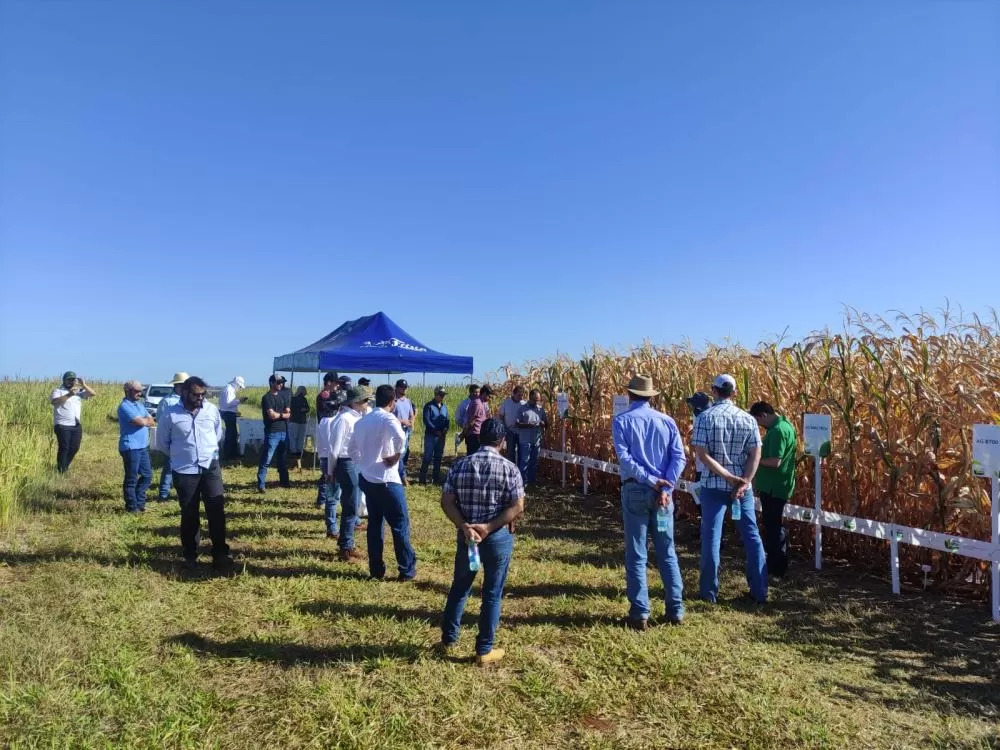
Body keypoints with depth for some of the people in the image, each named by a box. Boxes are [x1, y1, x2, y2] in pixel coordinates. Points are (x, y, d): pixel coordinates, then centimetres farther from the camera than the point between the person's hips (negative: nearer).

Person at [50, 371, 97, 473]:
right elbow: (54, 401, -22)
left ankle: (65, 467, 26)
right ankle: (61, 471, 5)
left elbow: (93, 393, 4)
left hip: (76, 425, 5)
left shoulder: (79, 391, 13)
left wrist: (83, 385, -8)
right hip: (62, 425, -5)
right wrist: (69, 395, -30)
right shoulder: (58, 391, -2)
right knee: (64, 447, -5)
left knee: (75, 447, 8)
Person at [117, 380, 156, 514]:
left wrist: (144, 421, -9)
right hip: (131, 448, -8)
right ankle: (132, 507, 11)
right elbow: (141, 422, -22)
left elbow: (152, 422, 11)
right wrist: (147, 420, 0)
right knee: (131, 479, 2)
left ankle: (139, 503, 24)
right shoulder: (125, 406, -12)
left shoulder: (140, 405, 15)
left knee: (147, 475, 12)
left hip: (143, 447, 8)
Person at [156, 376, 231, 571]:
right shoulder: (171, 414, -6)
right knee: (189, 515, 8)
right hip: (184, 471, -1)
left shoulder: (211, 410, 1)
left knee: (217, 511, -3)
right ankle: (190, 556, 22)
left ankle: (220, 555, 4)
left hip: (210, 467, 1)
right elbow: (162, 442, 7)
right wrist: (180, 455, 10)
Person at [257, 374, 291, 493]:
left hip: (284, 432, 7)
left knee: (282, 458, 17)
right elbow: (272, 415, -18)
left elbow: (288, 414, 7)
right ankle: (260, 485, -3)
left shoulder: (283, 396, 13)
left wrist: (277, 414, -11)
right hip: (272, 433, -7)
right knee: (266, 460, -6)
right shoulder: (267, 398, -8)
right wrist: (283, 414, -2)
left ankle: (284, 481, 28)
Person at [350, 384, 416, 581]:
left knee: (374, 524, 14)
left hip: (367, 479, 7)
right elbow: (400, 438, -33)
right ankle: (407, 569, 10)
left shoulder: (362, 421, 11)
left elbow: (352, 450, 19)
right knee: (400, 524, 4)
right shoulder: (388, 418, -12)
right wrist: (395, 457, -18)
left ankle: (376, 569, 19)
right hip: (386, 480, -7)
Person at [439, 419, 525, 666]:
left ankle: (448, 638, 33)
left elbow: (446, 502, -5)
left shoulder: (460, 465, -2)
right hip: (498, 538, -3)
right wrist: (489, 527, -14)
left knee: (459, 587, 21)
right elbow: (517, 507, -14)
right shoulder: (509, 469, -10)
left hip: (466, 536, 3)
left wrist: (464, 526, -12)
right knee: (492, 594, 10)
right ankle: (484, 651, 19)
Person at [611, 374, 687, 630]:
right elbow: (679, 457, -4)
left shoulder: (621, 421, -3)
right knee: (667, 553, 14)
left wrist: (650, 480, -13)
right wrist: (665, 487, -9)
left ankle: (640, 614, 7)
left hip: (635, 490, -3)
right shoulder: (667, 421, 6)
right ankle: (676, 610, 19)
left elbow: (624, 458, -15)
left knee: (636, 555, 5)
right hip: (662, 491, 3)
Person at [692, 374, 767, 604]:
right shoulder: (748, 419, 1)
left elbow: (702, 454, -14)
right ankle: (759, 591, 18)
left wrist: (729, 477, -12)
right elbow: (755, 454, -5)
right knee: (752, 536, 12)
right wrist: (744, 482, -10)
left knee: (711, 536, 6)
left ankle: (709, 592, 12)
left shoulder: (705, 417, -8)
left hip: (713, 486, -2)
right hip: (743, 486, 2)